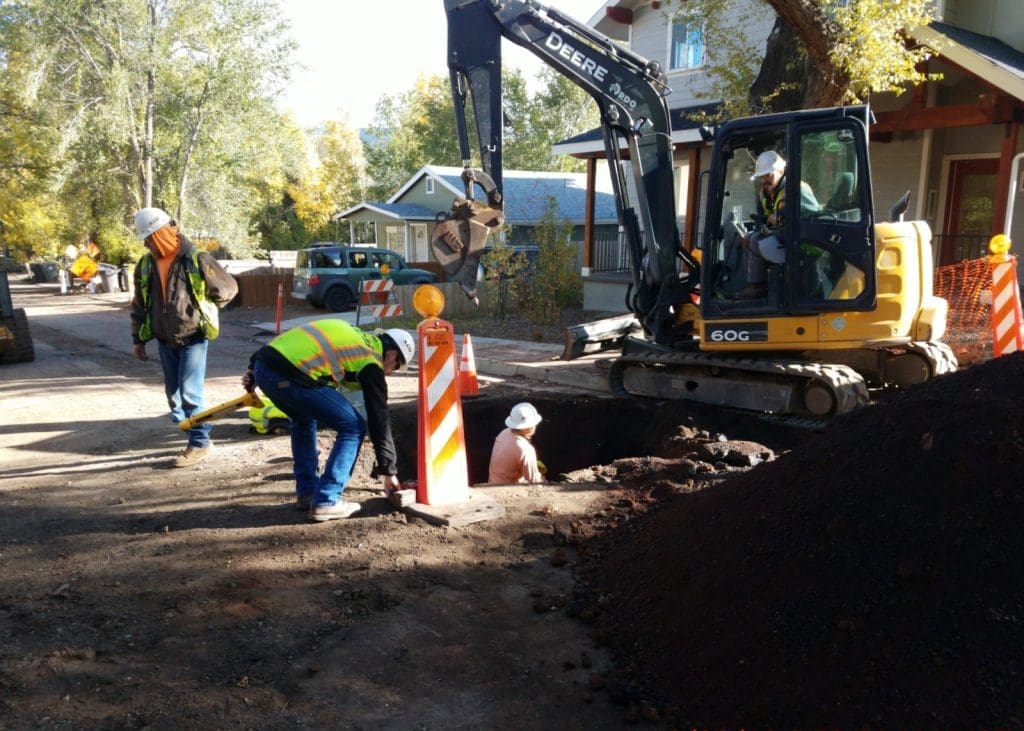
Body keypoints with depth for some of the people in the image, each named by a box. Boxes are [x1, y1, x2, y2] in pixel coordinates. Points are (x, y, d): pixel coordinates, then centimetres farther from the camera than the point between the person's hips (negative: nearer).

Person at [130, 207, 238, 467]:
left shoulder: (197, 260, -13)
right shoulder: (145, 265, 3)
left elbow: (228, 289, -3)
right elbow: (139, 306, 12)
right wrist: (138, 338, 11)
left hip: (193, 338, -6)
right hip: (164, 340, 6)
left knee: (190, 391, -9)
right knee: (173, 392, 12)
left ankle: (200, 442, 0)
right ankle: (183, 429, 27)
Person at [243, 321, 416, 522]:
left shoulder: (350, 333, 29)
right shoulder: (370, 362, 9)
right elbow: (379, 419, 11)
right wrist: (388, 471, 19)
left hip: (263, 364, 9)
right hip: (291, 376, -8)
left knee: (303, 420, 32)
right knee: (353, 428, 7)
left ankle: (306, 493, 32)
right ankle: (326, 502, 5)